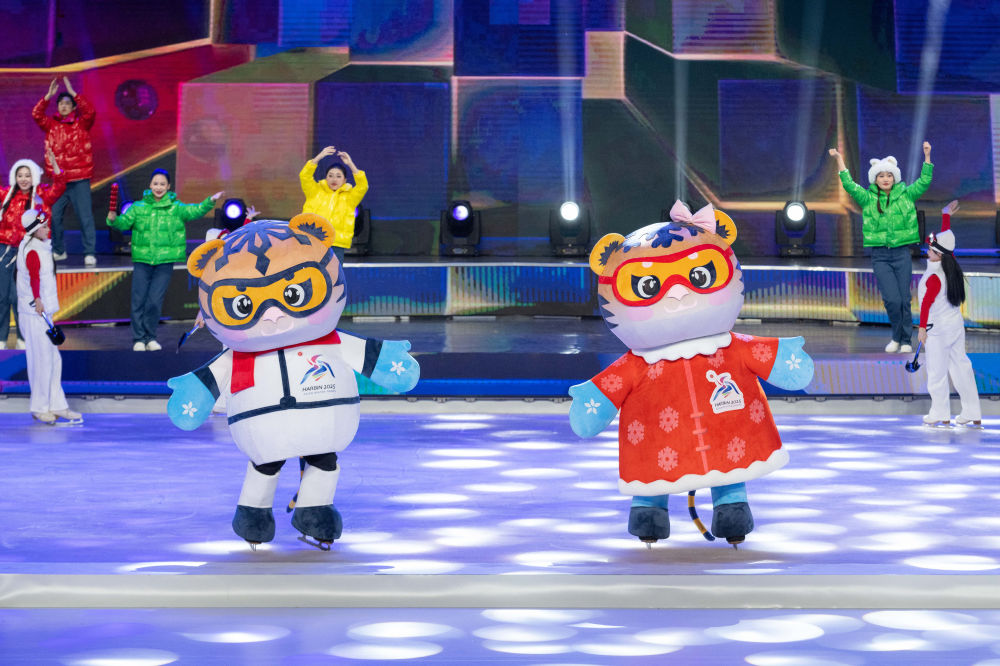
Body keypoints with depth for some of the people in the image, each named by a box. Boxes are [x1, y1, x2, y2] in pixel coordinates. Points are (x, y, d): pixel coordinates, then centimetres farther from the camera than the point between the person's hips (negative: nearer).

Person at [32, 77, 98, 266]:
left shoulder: (82, 124, 4)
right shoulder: (51, 125, 8)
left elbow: (90, 112, -14)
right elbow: (36, 114, -6)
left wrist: (73, 92, -15)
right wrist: (49, 95, -13)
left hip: (80, 180, -2)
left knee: (85, 216, -4)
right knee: (54, 216, 5)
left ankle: (89, 253, -1)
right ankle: (58, 251, 19)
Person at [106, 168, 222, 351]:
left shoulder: (175, 208, 4)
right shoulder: (139, 207, 8)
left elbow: (194, 211, -8)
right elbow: (124, 222, 3)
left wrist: (210, 202, -24)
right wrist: (113, 219, -18)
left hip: (165, 261, -1)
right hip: (142, 260, 1)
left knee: (155, 301, -2)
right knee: (139, 300, -1)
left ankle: (150, 338, 14)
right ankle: (138, 339, 9)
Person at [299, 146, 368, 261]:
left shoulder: (348, 196, 10)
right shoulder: (316, 192, 11)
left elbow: (363, 186, -6)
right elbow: (304, 176, -2)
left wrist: (350, 164, -13)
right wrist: (318, 157, -13)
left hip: (337, 245, 0)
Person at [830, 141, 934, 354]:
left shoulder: (906, 195, 6)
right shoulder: (868, 198, 6)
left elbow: (924, 181, 1)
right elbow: (849, 185, -2)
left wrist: (927, 157, -7)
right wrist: (839, 161, -6)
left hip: (902, 253, 0)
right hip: (880, 255, 0)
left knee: (904, 299, -1)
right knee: (891, 299, -10)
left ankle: (906, 341, 11)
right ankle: (897, 336, 12)